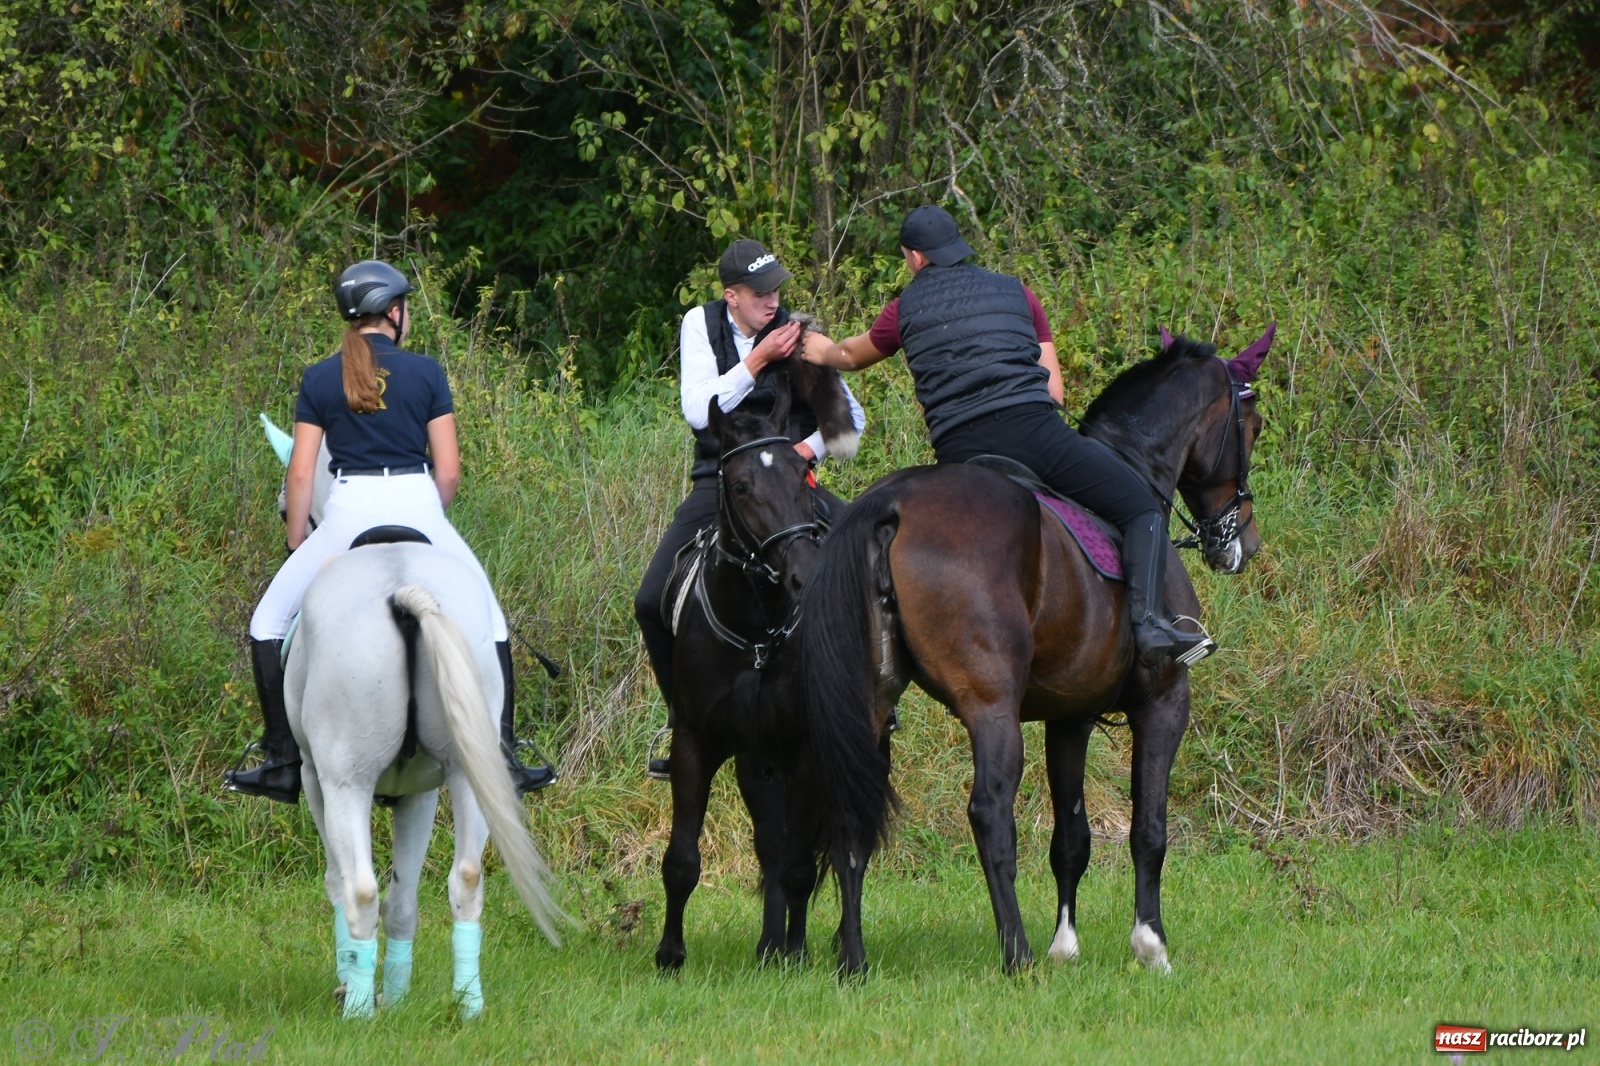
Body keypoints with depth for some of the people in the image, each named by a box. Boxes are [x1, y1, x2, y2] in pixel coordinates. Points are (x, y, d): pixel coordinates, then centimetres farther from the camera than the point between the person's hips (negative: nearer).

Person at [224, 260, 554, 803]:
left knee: (269, 624, 14)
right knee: (488, 622, 20)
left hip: (349, 514, -1)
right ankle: (502, 755, 15)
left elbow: (300, 474, 3)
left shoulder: (319, 379, 6)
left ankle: (283, 764, 6)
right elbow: (449, 471, 2)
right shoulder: (426, 373, 4)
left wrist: (296, 548, 12)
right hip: (420, 506, 1)